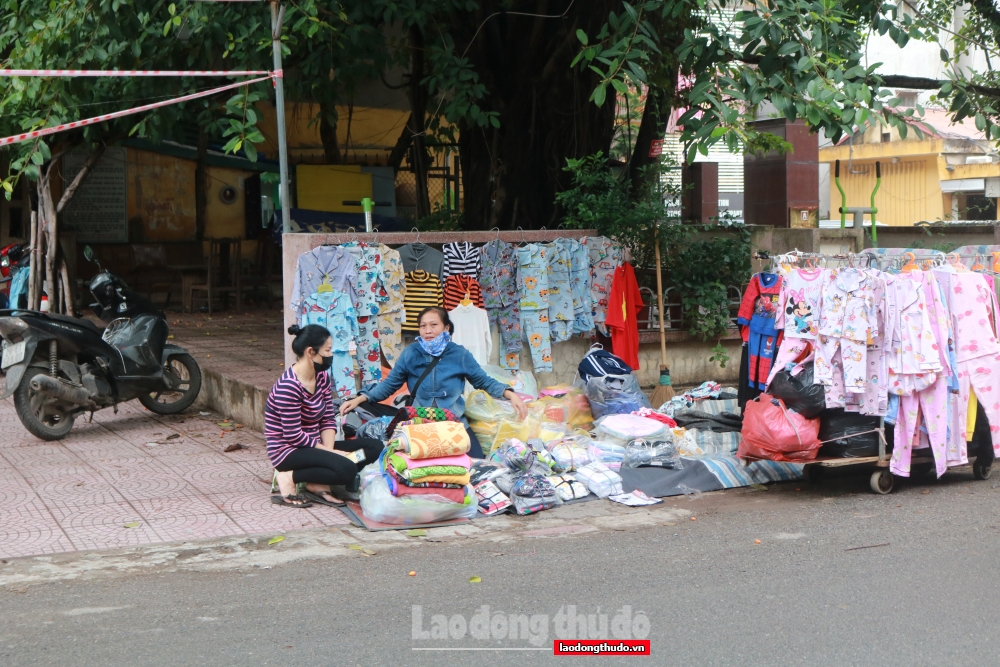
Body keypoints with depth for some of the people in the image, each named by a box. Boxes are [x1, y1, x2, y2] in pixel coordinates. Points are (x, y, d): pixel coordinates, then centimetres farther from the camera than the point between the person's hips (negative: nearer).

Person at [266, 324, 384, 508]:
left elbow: (328, 420, 5)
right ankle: (290, 478, -12)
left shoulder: (322, 376, 5)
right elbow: (293, 436, -22)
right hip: (288, 451, -9)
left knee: (374, 447, -2)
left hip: (314, 446, 9)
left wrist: (329, 449, -13)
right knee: (346, 468, -31)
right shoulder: (288, 387, -21)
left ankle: (319, 484, -9)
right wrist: (330, 453, -17)